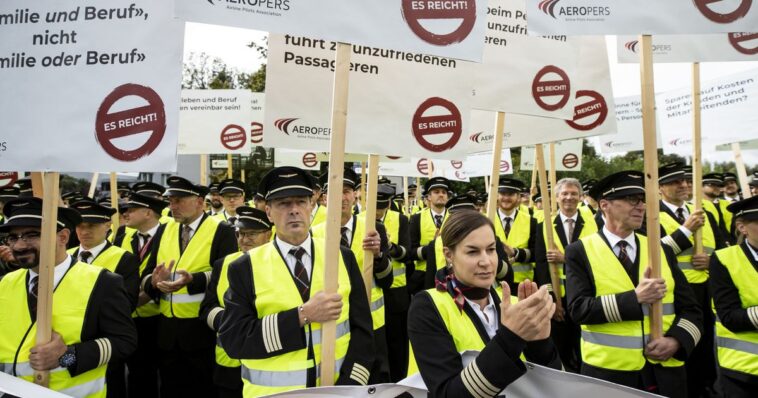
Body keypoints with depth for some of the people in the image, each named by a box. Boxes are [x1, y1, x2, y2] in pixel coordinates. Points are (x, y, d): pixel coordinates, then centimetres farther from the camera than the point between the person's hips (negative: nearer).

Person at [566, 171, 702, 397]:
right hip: (608, 372, -3)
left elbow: (691, 310, 6)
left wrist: (676, 341, -11)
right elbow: (578, 308, -15)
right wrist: (634, 298, -21)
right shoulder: (580, 251, -5)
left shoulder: (662, 251, 6)